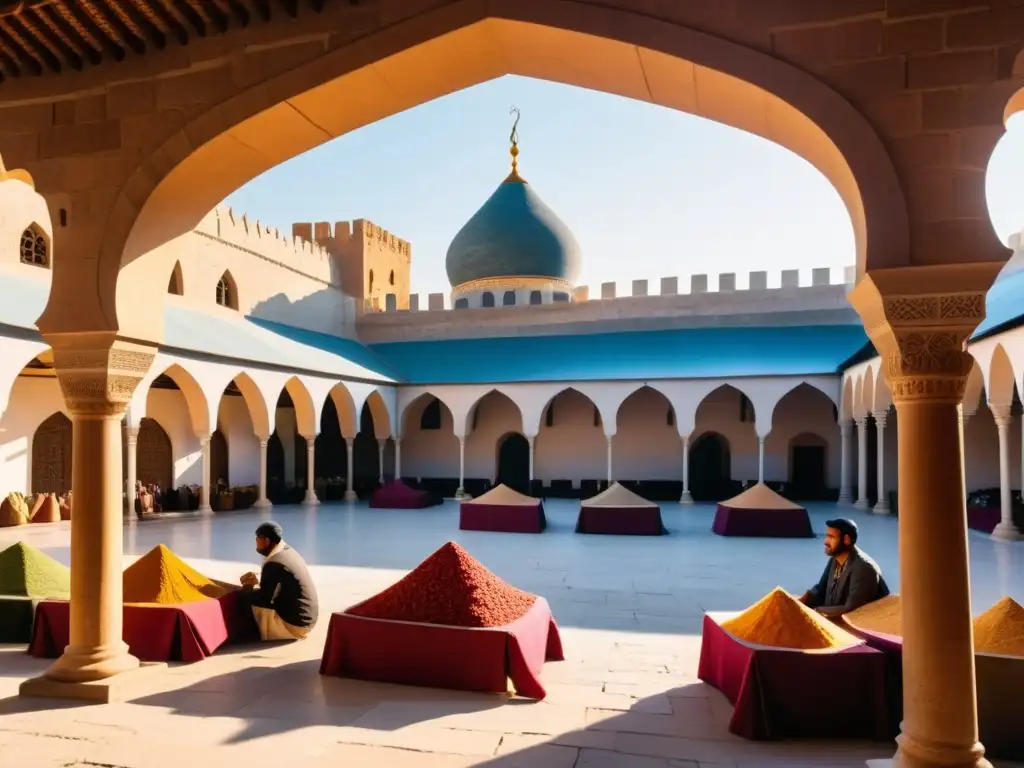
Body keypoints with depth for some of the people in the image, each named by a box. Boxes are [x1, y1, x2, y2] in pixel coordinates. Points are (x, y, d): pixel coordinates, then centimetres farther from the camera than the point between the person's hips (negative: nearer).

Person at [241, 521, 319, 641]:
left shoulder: (273, 564, -22)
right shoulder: (288, 552, 5)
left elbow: (264, 599, -16)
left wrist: (248, 588, 2)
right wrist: (257, 579, 8)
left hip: (295, 623, -9)